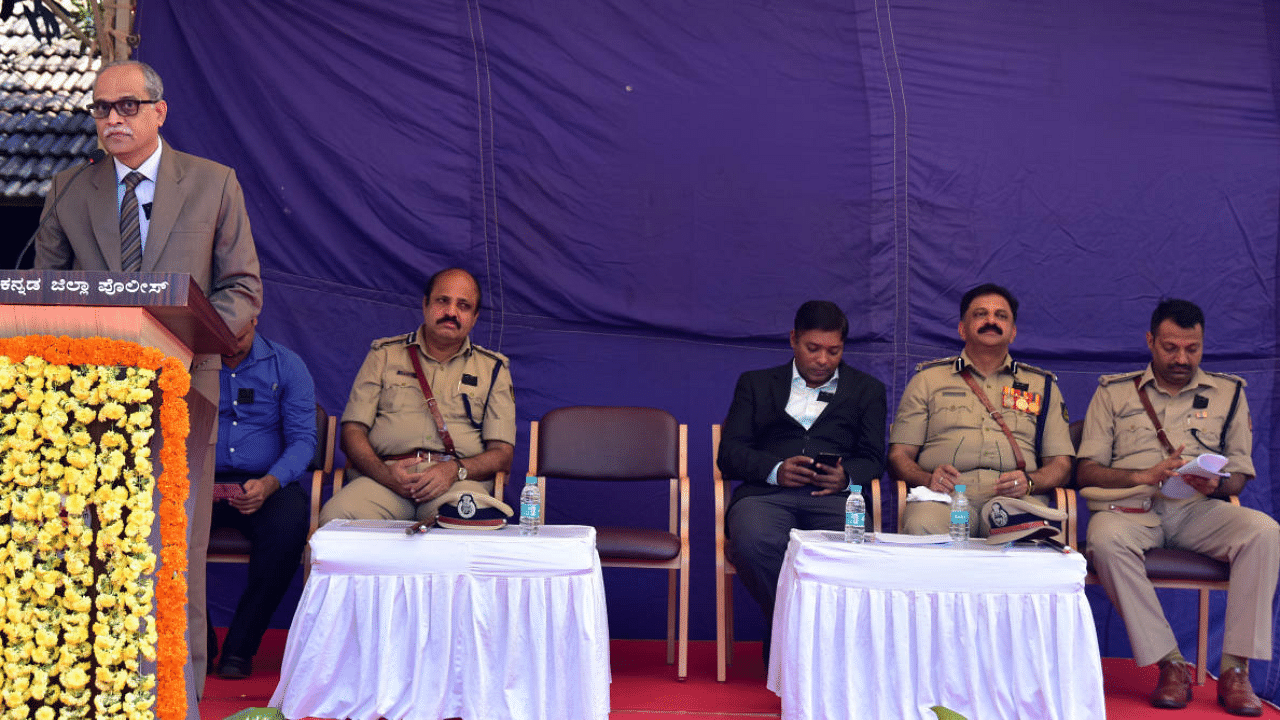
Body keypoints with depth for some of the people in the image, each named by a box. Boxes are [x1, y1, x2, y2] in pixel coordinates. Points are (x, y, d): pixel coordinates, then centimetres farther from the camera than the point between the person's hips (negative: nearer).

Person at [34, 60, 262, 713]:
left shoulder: (213, 184, 7)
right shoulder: (68, 193, 13)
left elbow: (243, 289, 6)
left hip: (183, 386, -2)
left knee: (177, 551, -2)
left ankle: (179, 699, 5)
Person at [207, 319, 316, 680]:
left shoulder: (286, 365, 5)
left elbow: (302, 438, -2)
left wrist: (269, 483, -20)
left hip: (267, 483, -1)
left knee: (289, 525, -34)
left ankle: (240, 647, -19)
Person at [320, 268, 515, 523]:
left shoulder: (493, 368, 19)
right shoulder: (385, 354, 19)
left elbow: (502, 453, 10)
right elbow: (352, 430, 11)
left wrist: (455, 470, -12)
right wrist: (384, 473, -11)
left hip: (459, 481, -1)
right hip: (387, 471, 1)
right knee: (335, 515, -32)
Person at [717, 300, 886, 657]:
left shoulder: (867, 389, 26)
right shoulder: (755, 383, 23)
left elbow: (873, 459, 15)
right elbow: (729, 453, 11)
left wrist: (846, 477, -10)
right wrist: (775, 470, -9)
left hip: (835, 495, 0)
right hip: (767, 491, 0)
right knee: (752, 542, -37)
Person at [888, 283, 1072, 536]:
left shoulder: (1042, 384, 25)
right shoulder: (928, 378, 21)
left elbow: (1060, 463, 18)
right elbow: (899, 455, 13)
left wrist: (1028, 483, -7)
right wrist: (929, 479, -10)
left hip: (1014, 497, 1)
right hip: (946, 494, 0)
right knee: (922, 527, -37)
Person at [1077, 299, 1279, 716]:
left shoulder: (1227, 392, 19)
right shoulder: (1114, 392, 14)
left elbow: (1240, 474, 16)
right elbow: (1087, 471, 6)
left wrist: (1216, 484, -9)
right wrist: (1144, 476, -11)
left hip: (1199, 509, 2)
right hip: (1132, 506, -1)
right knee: (1106, 539, -37)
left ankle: (1235, 668, -27)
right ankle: (1170, 663, -29)